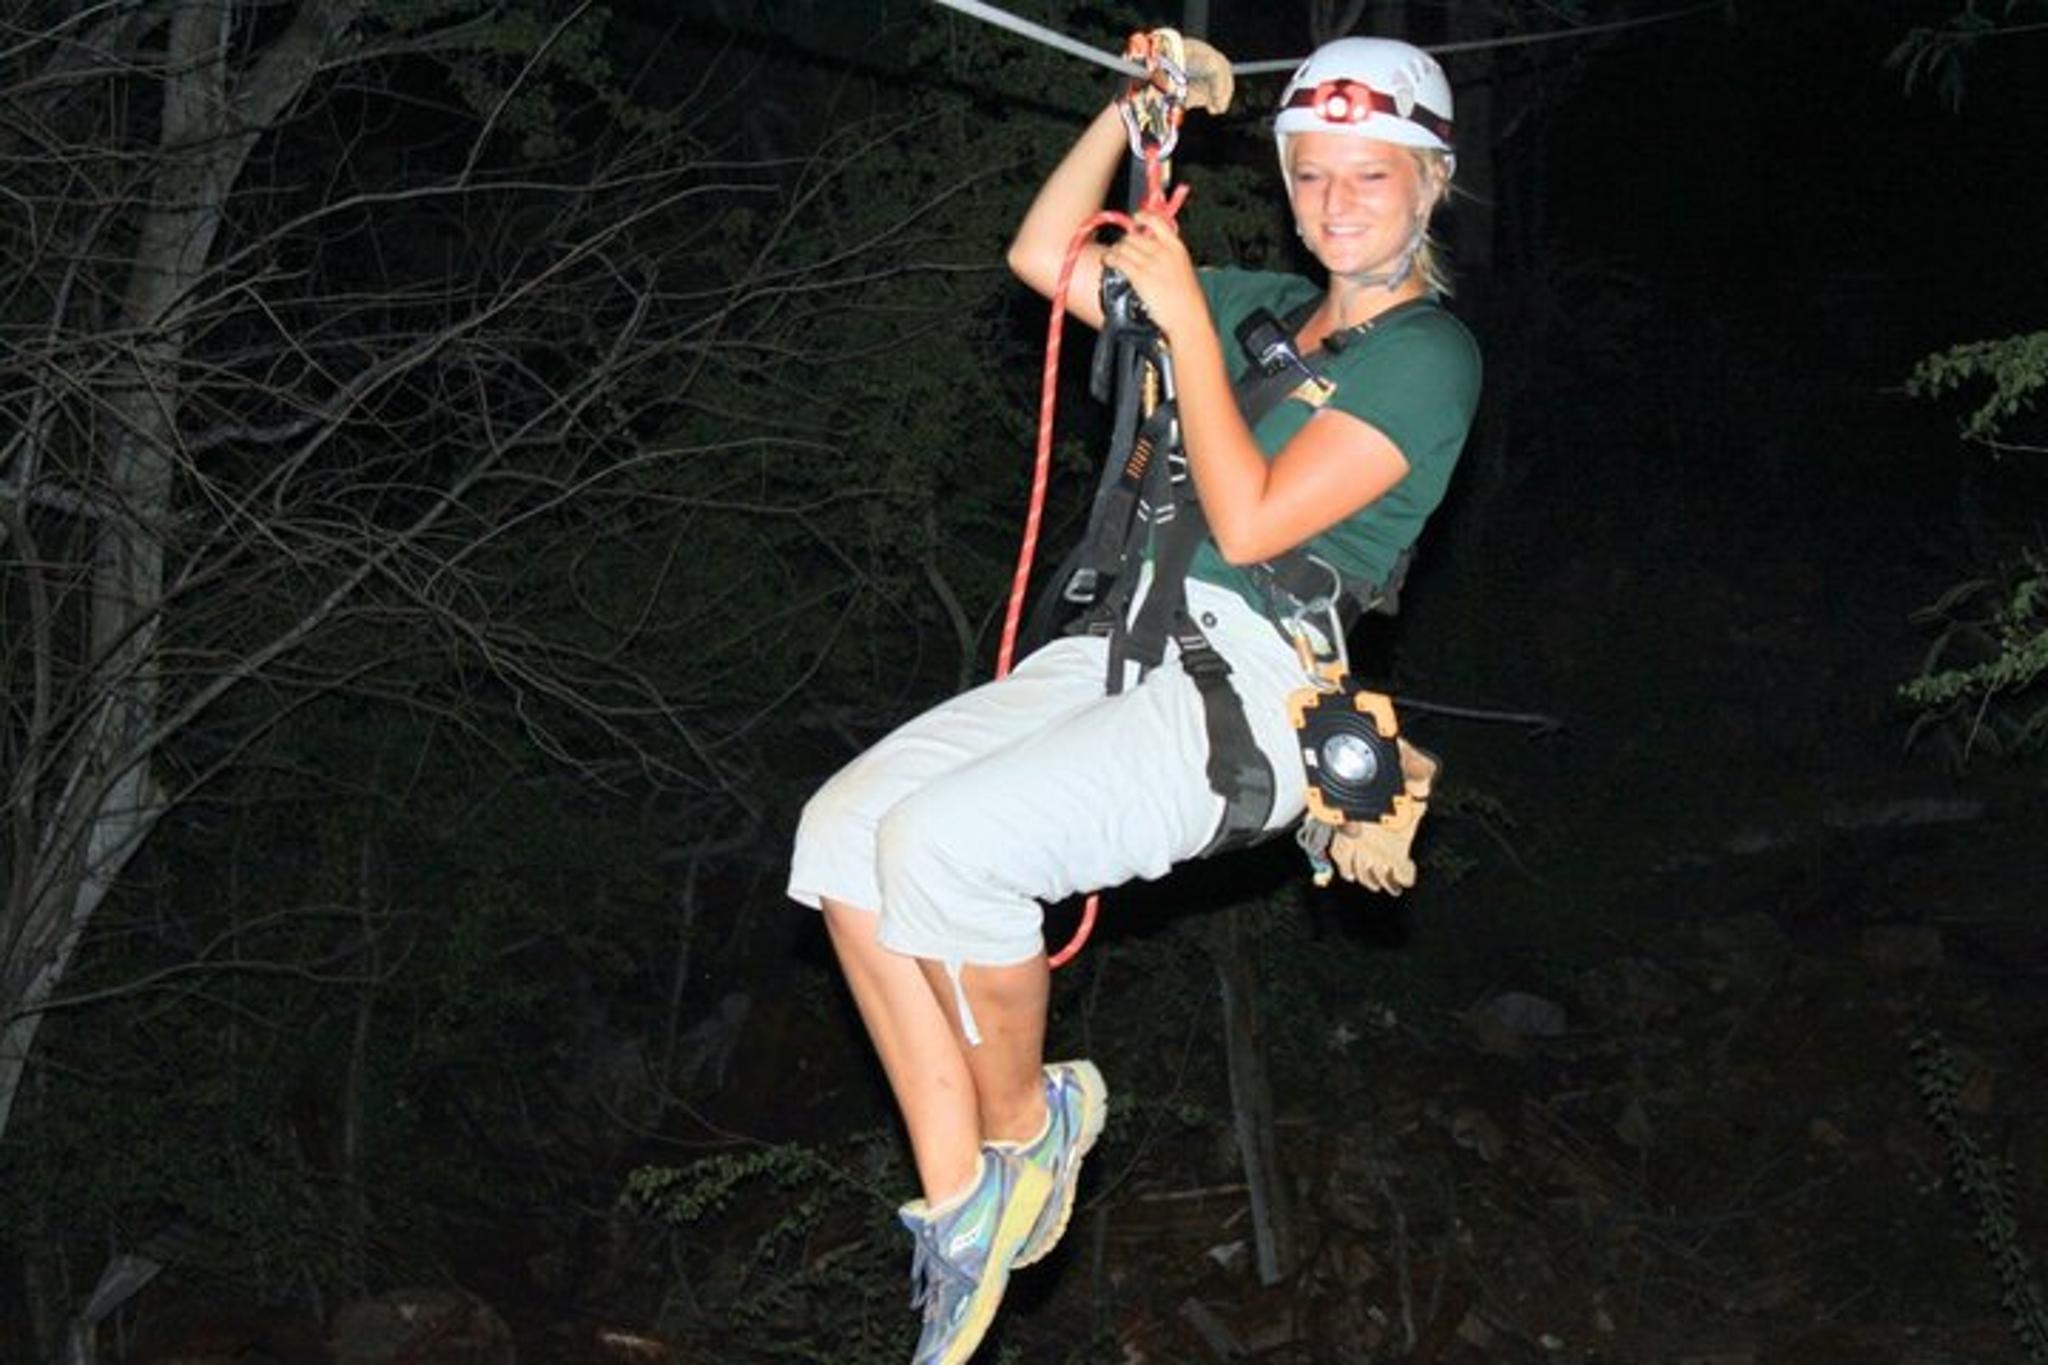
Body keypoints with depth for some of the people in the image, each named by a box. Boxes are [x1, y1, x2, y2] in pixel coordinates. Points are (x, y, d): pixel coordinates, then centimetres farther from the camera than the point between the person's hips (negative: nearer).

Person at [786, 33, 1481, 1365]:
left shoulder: (1429, 355, -3)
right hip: (1116, 654, 8)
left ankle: (1028, 1124, 0)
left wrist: (1186, 320, -9)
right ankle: (959, 1201, -5)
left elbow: (1251, 522, -14)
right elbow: (1045, 256, 22)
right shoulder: (1268, 308, 21)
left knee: (938, 843, -29)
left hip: (1243, 691, -8)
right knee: (845, 828, -12)